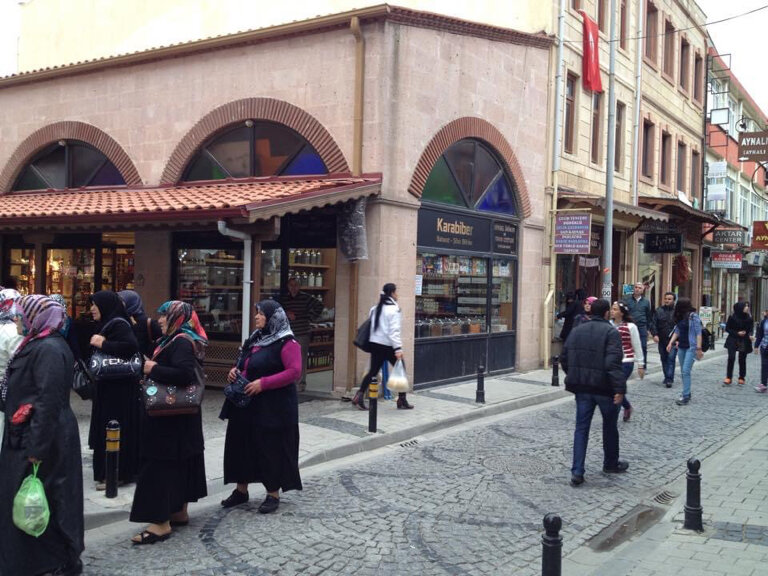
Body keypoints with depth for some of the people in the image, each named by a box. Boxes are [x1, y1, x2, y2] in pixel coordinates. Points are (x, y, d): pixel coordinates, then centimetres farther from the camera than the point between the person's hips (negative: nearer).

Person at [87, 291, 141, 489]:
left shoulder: (118, 325, -15)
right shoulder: (107, 324, 13)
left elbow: (131, 346, -30)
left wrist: (103, 344, -23)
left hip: (119, 389, -10)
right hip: (109, 386, 10)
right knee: (106, 427, 14)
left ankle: (116, 475, 2)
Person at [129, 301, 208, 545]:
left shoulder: (181, 342, -18)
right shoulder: (175, 340, 13)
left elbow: (185, 374, -32)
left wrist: (154, 369, -22)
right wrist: (152, 368, 4)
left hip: (170, 417, -10)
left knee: (160, 463, -7)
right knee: (177, 462, 16)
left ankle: (162, 522, -2)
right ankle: (179, 511, 26)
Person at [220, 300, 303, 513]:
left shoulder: (286, 343, -12)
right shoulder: (254, 339, 14)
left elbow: (294, 372, -21)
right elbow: (243, 365, 26)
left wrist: (263, 383, -24)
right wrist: (234, 371, 2)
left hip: (273, 407, -8)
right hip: (246, 405, 8)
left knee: (271, 448, 0)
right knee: (241, 445, 12)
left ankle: (273, 494, 14)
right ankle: (241, 490, 27)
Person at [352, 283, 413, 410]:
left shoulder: (375, 309, 11)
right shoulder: (393, 309, -12)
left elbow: (372, 326, 13)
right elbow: (394, 331, -19)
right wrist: (398, 348, -21)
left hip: (375, 343, 7)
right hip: (388, 346, -7)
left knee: (373, 371, 9)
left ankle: (360, 395, -3)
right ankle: (402, 400, 12)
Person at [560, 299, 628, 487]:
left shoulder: (576, 331, 8)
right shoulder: (610, 332, -11)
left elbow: (564, 359, 10)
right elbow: (613, 363, -22)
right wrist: (619, 388, -21)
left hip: (582, 388, 4)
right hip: (604, 387, -4)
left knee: (581, 428, 7)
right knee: (610, 426, 16)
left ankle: (577, 472, 1)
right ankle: (611, 464, 33)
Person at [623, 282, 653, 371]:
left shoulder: (646, 302, 9)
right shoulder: (627, 300, 4)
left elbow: (649, 316, 14)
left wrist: (648, 328, 11)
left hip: (642, 327, 1)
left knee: (643, 347, 1)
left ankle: (644, 365, 11)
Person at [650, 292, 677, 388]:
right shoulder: (659, 310, 6)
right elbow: (653, 323, 4)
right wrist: (654, 334, -11)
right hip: (661, 340, 4)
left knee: (671, 358, -10)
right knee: (663, 359, 11)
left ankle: (669, 379, -11)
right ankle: (667, 377, 23)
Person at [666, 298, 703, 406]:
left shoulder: (693, 317, -11)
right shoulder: (680, 317, 10)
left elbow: (698, 333, -14)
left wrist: (699, 348, -19)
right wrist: (671, 342, 6)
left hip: (691, 347, -8)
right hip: (681, 347, 8)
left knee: (686, 371, -12)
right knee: (683, 372, 12)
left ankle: (685, 396, -11)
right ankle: (687, 393, 23)